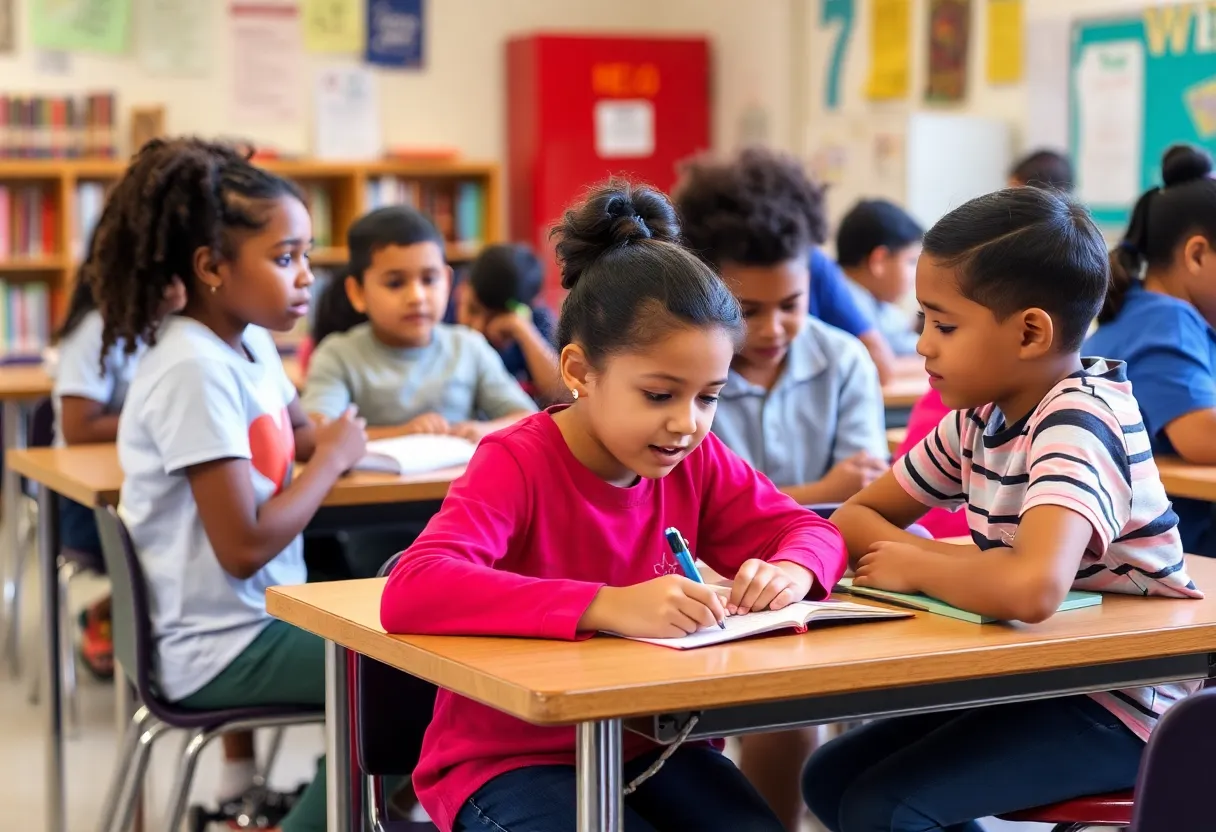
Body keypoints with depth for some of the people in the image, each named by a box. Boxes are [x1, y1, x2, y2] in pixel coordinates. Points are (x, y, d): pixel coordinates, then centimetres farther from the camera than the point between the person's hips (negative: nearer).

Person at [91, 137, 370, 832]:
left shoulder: (252, 344, 6)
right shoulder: (195, 372, -21)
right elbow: (244, 548, -24)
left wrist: (330, 439, 0)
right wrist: (333, 458, -12)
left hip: (260, 616, 9)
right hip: (219, 649, -9)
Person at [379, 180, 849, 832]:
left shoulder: (697, 462, -1)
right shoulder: (517, 464, -19)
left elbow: (807, 529, 10)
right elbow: (411, 592, -35)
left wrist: (790, 572, -16)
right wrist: (609, 606, -43)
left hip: (646, 747, 5)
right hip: (507, 760, -5)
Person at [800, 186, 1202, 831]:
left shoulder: (1078, 422, -24)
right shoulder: (981, 415, 2)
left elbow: (1032, 589, -42)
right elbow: (856, 517, 10)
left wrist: (915, 568, -22)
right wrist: (943, 561, -13)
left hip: (1117, 705, -8)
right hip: (1030, 677, 9)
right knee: (831, 778, 3)